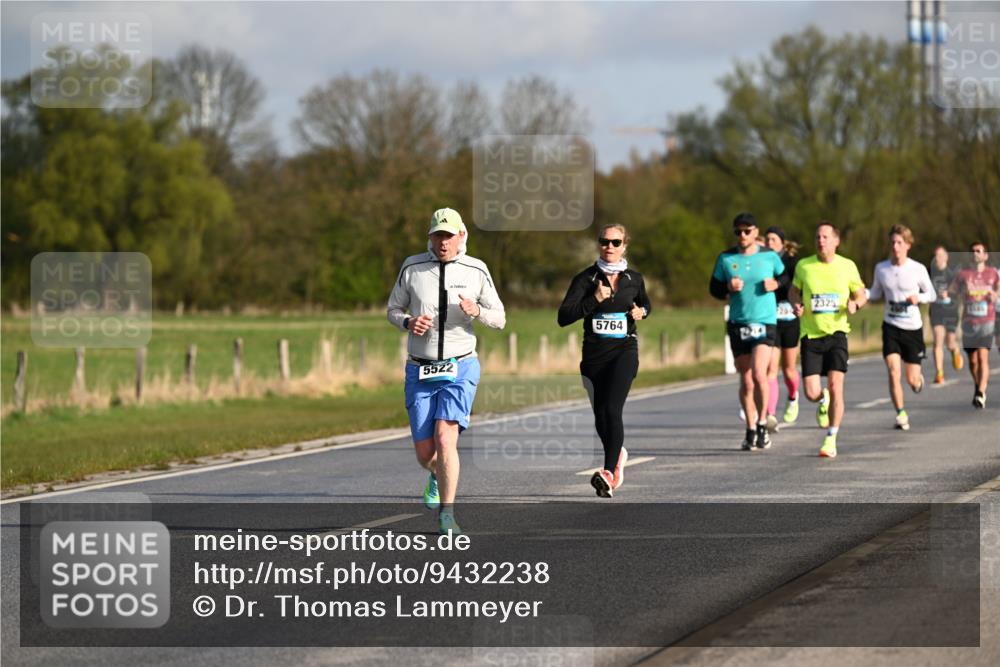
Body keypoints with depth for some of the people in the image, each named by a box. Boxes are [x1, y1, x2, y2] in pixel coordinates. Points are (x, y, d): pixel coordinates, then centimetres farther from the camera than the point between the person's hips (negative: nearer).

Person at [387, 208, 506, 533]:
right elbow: (393, 310, 11)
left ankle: (447, 515, -12)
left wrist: (476, 311, -17)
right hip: (420, 372, 2)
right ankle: (438, 476, 40)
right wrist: (408, 322, -12)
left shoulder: (476, 270, -1)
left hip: (460, 369, -2)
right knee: (424, 453, 2)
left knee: (445, 438, -20)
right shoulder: (412, 268, 0)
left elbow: (499, 319, 5)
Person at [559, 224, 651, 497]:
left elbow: (645, 303, 27)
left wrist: (641, 312, 4)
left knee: (612, 409, -20)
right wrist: (594, 300, -21)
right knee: (600, 415, 11)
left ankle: (609, 474, -26)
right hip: (594, 354, 2)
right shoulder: (586, 278, -2)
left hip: (624, 351, -2)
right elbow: (563, 317, -12)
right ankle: (618, 454, 42)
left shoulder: (634, 279, 5)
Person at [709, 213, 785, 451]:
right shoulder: (726, 258, 4)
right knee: (745, 381, 6)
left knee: (758, 373, -20)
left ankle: (762, 424, -5)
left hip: (765, 322, -2)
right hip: (738, 324, 2)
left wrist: (776, 283, -5)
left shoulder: (770, 256, 2)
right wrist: (728, 288, -11)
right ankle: (750, 431, 19)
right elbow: (714, 288, 10)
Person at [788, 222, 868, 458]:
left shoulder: (847, 266, 1)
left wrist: (855, 303, -11)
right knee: (811, 393, -5)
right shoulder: (803, 266, 1)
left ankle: (831, 440, -2)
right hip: (810, 334, 1)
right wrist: (796, 305, -4)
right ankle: (823, 401, 34)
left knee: (835, 386, -13)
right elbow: (793, 291, 17)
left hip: (836, 332, -1)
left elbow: (862, 294, 12)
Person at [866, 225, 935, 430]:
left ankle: (918, 378, 43)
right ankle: (901, 415, -4)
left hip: (913, 328, -1)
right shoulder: (881, 268, -1)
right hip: (891, 326, 1)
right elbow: (876, 294, 11)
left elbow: (931, 294, 3)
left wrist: (918, 298, -18)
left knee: (912, 380, 4)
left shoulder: (918, 269, -7)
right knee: (893, 371, -15)